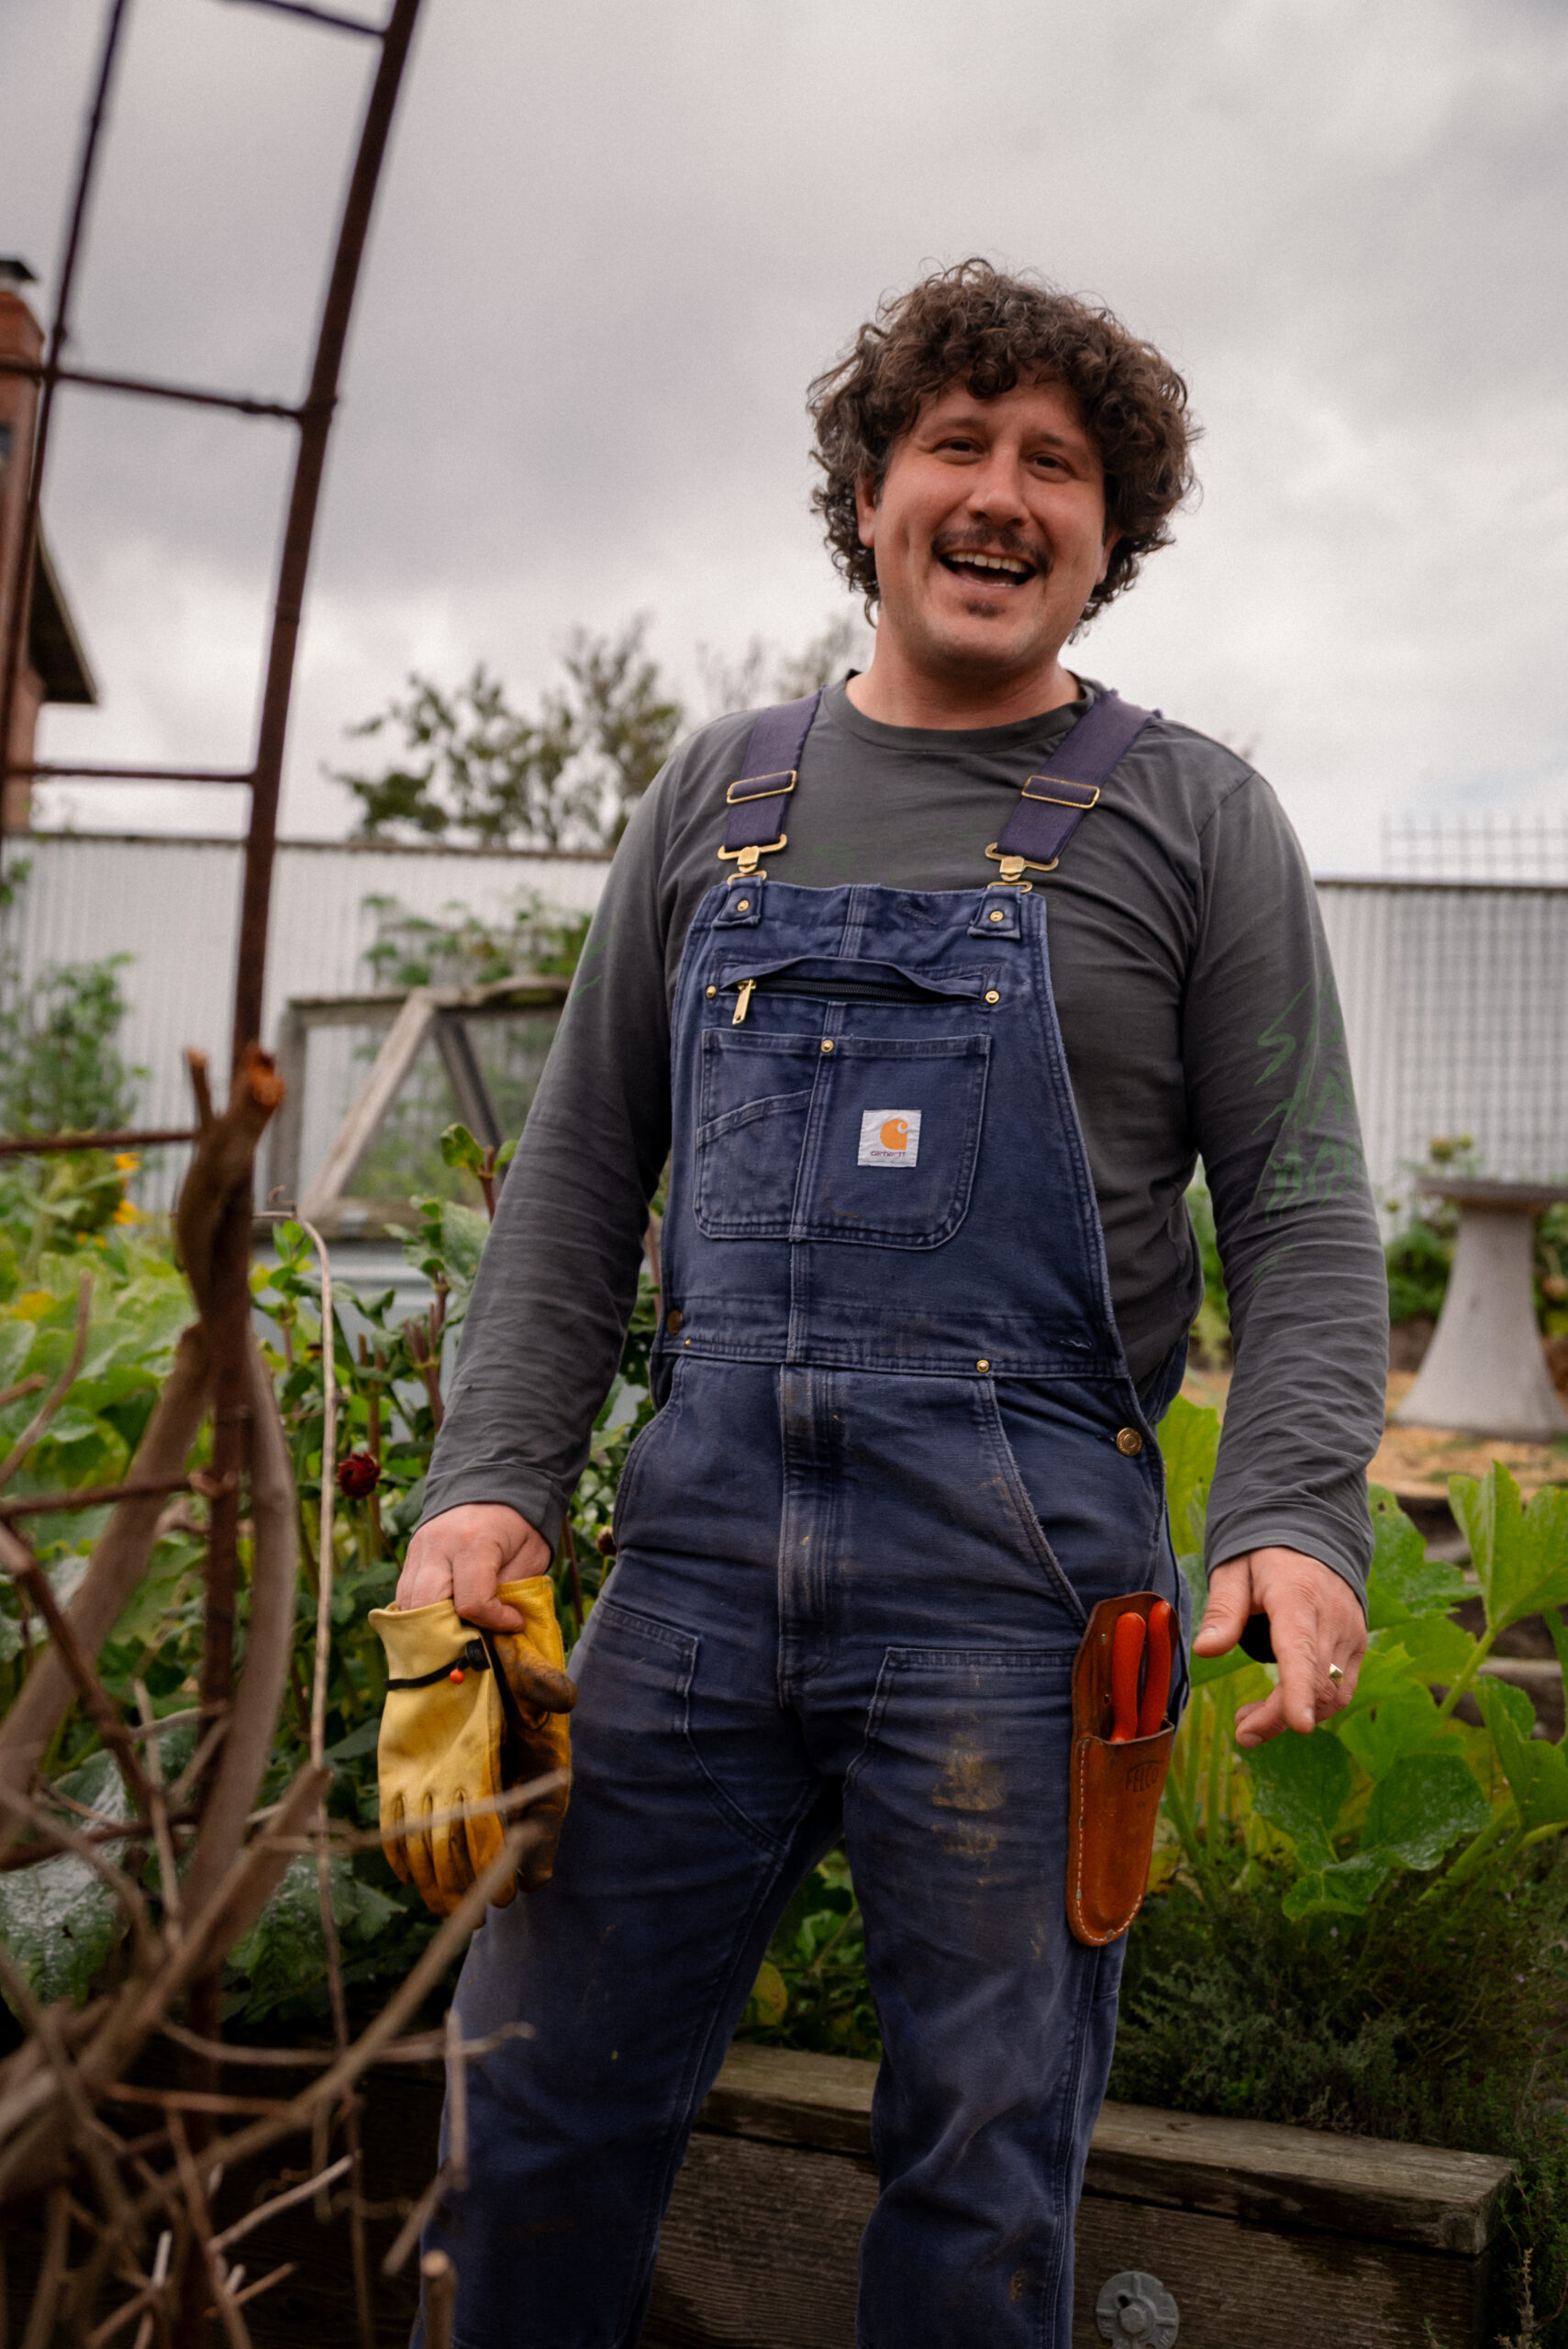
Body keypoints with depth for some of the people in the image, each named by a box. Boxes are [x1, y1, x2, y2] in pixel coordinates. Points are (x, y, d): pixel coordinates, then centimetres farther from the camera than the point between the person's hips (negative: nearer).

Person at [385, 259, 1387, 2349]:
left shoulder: (1192, 819, 6)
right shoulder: (721, 795, 14)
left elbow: (1305, 1213, 1)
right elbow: (581, 1172, 12)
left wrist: (1297, 1517, -16)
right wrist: (496, 1473, 0)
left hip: (1020, 1565, -2)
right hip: (703, 1535, 3)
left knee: (983, 2168, 10)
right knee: (544, 2099, 12)